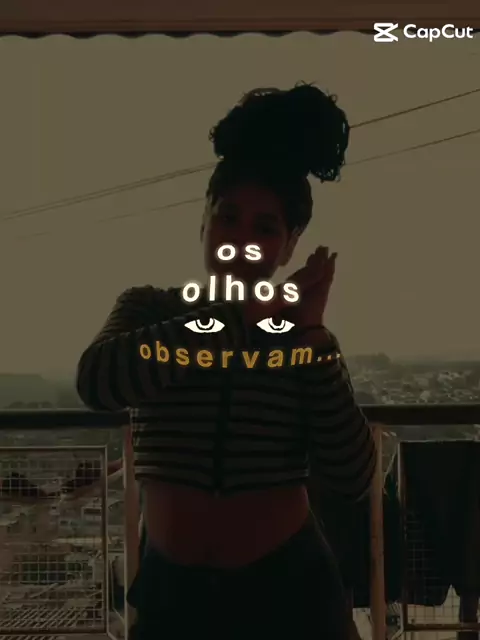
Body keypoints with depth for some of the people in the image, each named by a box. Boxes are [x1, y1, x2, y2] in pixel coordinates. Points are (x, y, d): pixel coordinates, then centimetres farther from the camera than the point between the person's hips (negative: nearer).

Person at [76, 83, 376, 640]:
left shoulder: (305, 338, -1)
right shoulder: (149, 308, -2)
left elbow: (352, 481, -11)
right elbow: (97, 382, -24)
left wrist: (312, 337, -16)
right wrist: (246, 316, -22)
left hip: (289, 588, 1)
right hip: (172, 590, 0)